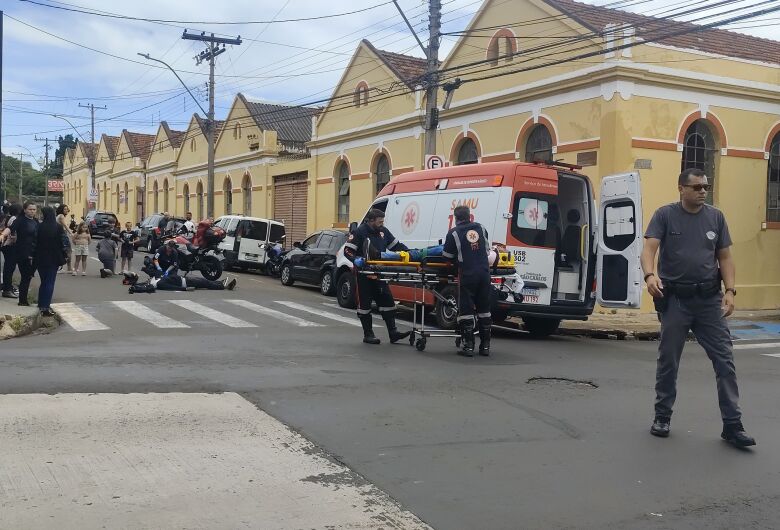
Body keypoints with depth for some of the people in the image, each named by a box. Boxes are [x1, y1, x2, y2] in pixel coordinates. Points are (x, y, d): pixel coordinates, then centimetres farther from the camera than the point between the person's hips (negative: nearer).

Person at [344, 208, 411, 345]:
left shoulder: (383, 231, 10)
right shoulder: (359, 232, -9)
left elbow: (396, 246, 16)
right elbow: (347, 250, -10)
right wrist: (356, 260, -29)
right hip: (364, 275, -6)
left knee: (387, 301, 4)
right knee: (364, 304, 2)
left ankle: (393, 333, 8)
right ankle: (368, 335, 10)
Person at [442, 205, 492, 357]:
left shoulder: (453, 233, -4)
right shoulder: (481, 228, 11)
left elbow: (447, 256, -1)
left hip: (467, 275, -4)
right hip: (484, 273, 5)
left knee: (466, 310, 1)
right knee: (484, 309, 12)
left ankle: (468, 346, -1)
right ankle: (485, 346, 15)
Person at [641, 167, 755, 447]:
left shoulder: (716, 217, 7)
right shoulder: (665, 215, -2)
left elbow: (725, 257, 8)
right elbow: (649, 249, -13)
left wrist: (730, 290, -5)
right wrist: (650, 275, -32)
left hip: (710, 299, 2)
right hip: (675, 299, -2)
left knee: (724, 360, -2)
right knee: (668, 360, 8)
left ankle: (732, 425, 4)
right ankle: (662, 417, 23)